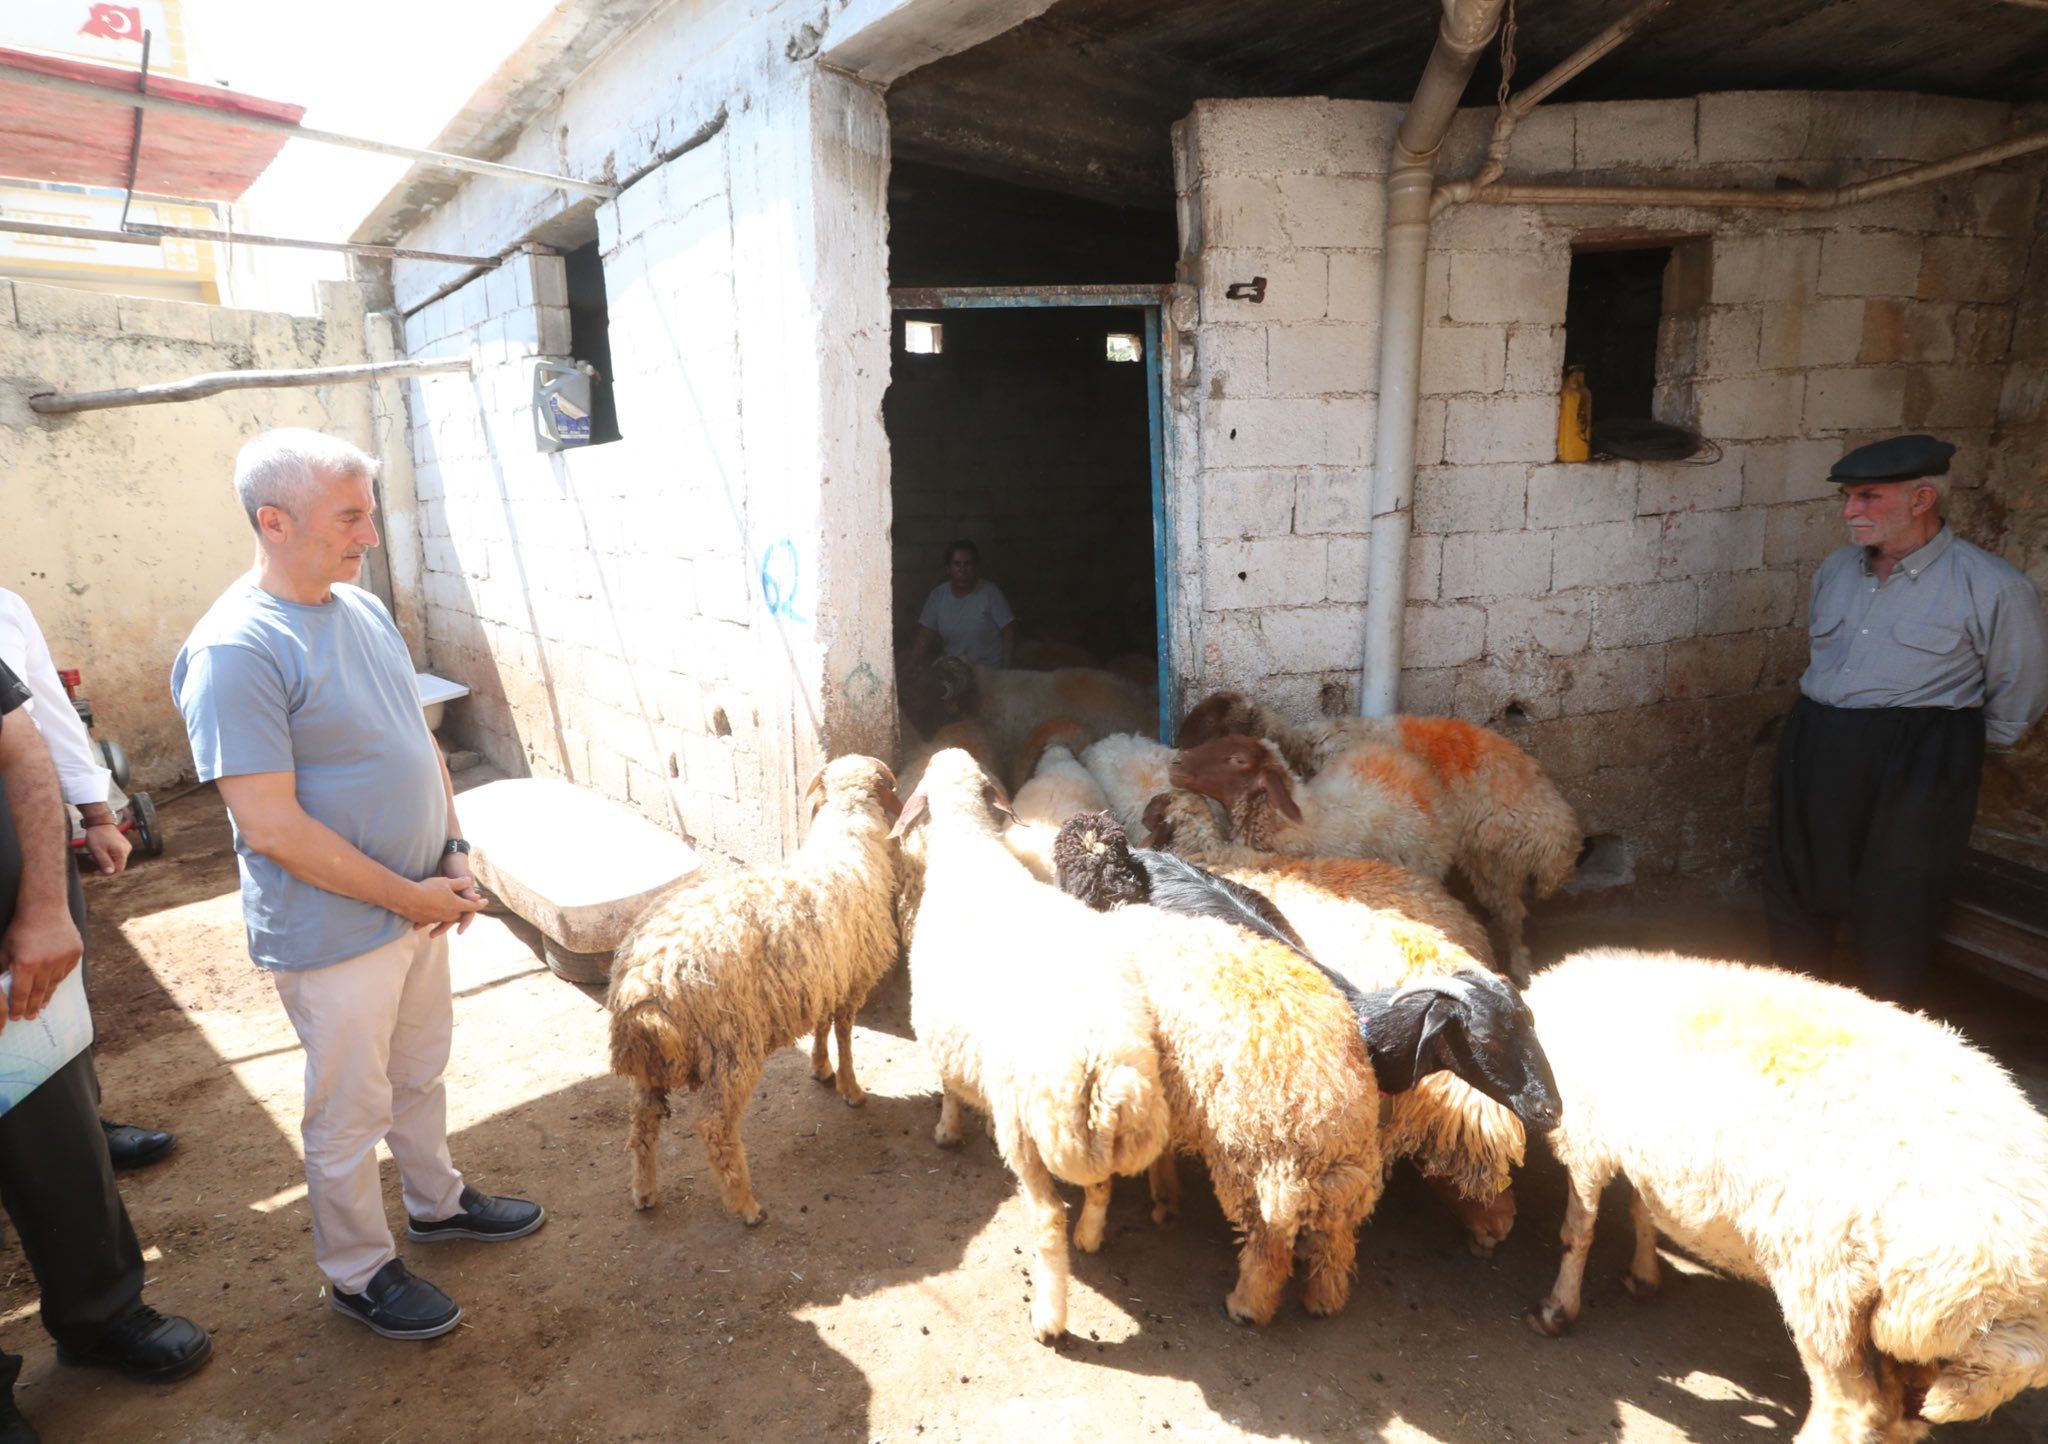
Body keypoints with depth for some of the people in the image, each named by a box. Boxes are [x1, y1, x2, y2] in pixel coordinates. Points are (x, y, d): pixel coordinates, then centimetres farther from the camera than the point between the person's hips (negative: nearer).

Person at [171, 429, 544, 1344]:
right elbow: (273, 828, -25)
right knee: (350, 1112, 12)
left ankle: (436, 1201, 47)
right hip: (334, 932, -7)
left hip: (417, 904, 8)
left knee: (419, 1071, 25)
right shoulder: (234, 652, -23)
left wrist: (454, 855, 1)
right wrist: (409, 896, -18)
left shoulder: (363, 609, 2)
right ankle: (357, 1272, 33)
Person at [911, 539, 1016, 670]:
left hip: (990, 671, -3)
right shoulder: (938, 595, 3)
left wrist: (1006, 670, -13)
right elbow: (926, 636, 4)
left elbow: (1009, 632, -7)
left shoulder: (991, 593, -7)